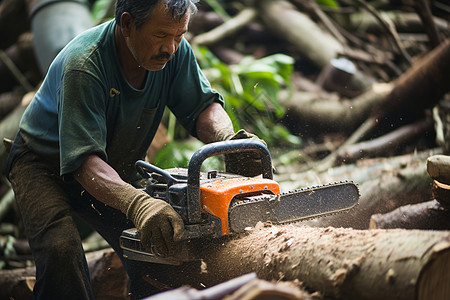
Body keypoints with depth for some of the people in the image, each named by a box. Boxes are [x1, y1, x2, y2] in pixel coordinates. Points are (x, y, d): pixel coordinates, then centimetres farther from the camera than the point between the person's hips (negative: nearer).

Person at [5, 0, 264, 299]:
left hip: (116, 168, 6)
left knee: (163, 247, -7)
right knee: (62, 251, -28)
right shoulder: (83, 64, -36)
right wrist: (138, 203, -57)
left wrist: (228, 138, -39)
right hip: (46, 165, -5)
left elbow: (203, 106, -16)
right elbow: (84, 161, -41)